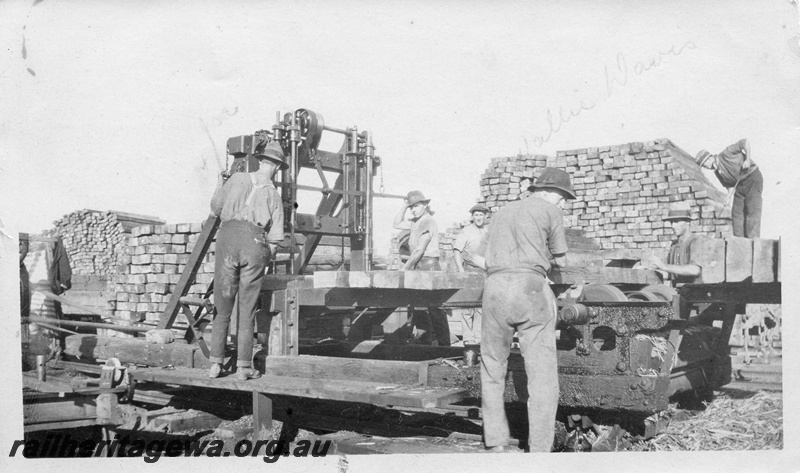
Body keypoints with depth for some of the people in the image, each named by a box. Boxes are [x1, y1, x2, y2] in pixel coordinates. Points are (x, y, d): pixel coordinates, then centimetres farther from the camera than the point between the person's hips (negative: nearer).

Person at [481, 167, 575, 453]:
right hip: (530, 287, -5)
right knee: (542, 375, -1)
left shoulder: (501, 213, 27)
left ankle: (495, 444, 14)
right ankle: (539, 450, -2)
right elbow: (561, 261, 14)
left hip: (495, 287, 5)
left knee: (492, 370, 12)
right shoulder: (550, 211, 10)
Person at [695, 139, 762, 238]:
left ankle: (753, 239, -22)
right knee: (737, 211, 0)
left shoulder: (725, 154, -14)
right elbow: (730, 185, 9)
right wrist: (727, 198, -7)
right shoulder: (717, 172, 7)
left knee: (753, 209, -15)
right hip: (739, 186, 8)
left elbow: (745, 142, -14)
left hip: (752, 177, -8)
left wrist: (747, 159, -21)